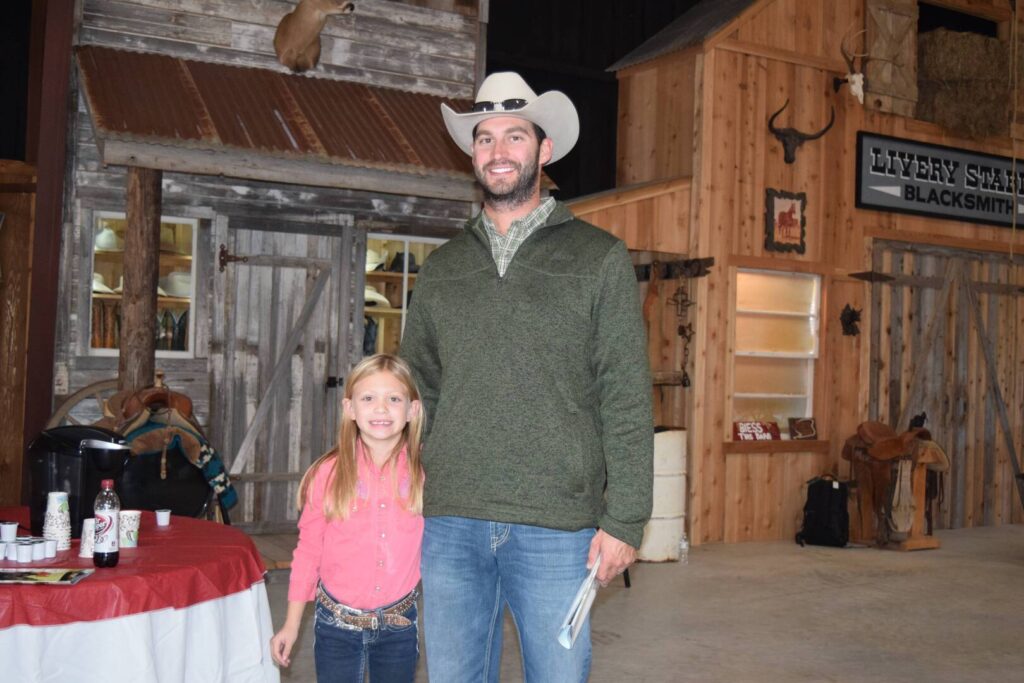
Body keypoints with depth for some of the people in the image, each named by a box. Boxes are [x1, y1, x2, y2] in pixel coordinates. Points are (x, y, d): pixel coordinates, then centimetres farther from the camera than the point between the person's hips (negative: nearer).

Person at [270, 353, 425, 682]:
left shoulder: (424, 474, -8)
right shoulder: (327, 474, -8)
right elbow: (308, 550, 0)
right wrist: (291, 625, 2)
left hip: (399, 626, 1)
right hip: (337, 624, 0)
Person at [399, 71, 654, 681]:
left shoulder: (599, 259, 2)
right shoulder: (442, 268, 12)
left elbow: (627, 400, -3)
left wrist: (625, 519, -8)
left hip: (558, 527, -3)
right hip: (450, 523, 3)